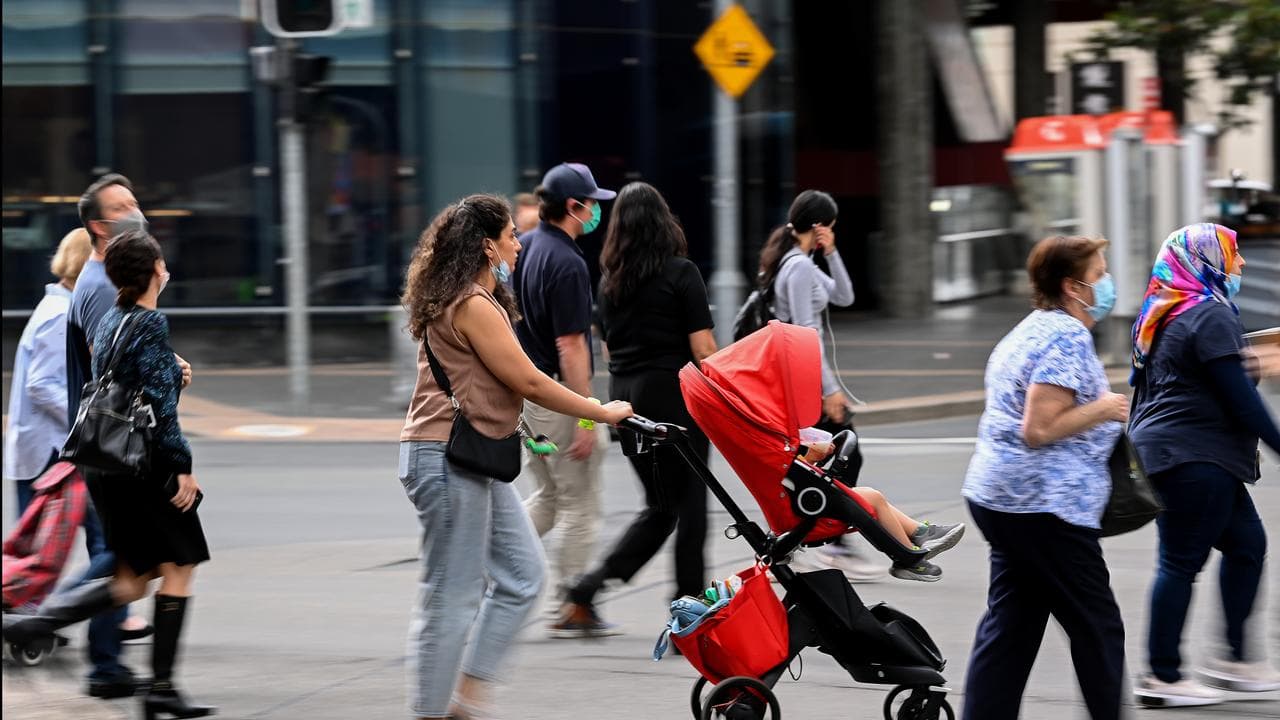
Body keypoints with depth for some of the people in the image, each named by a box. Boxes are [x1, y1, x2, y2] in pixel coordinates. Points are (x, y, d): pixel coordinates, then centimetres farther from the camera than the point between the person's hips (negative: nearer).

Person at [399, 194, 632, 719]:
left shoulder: (469, 301, 16)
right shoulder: (473, 306, -17)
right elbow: (529, 383, -15)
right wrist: (602, 413, -7)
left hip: (475, 463, 11)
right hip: (448, 460, -11)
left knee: (520, 575, 11)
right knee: (451, 597, -5)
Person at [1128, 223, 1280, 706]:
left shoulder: (1162, 316, 16)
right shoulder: (1210, 315, -14)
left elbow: (1143, 388, 22)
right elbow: (1239, 396, -18)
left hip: (1161, 450, 10)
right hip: (1197, 459, -10)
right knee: (1182, 560, -6)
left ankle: (1236, 656, 13)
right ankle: (1163, 676, -3)